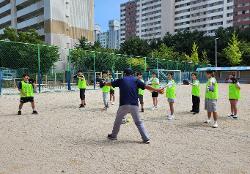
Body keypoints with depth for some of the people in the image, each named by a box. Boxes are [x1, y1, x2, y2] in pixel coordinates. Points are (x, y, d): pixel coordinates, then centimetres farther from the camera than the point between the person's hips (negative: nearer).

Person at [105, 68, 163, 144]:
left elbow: (111, 84, 26)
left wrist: (104, 84, 46)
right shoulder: (136, 80, 10)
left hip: (123, 105, 0)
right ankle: (146, 138, 6)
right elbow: (146, 86, 1)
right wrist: (157, 90, 4)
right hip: (134, 105, 1)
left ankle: (113, 136, 33)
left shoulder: (121, 80, 12)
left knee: (118, 121, 19)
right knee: (138, 122, 10)